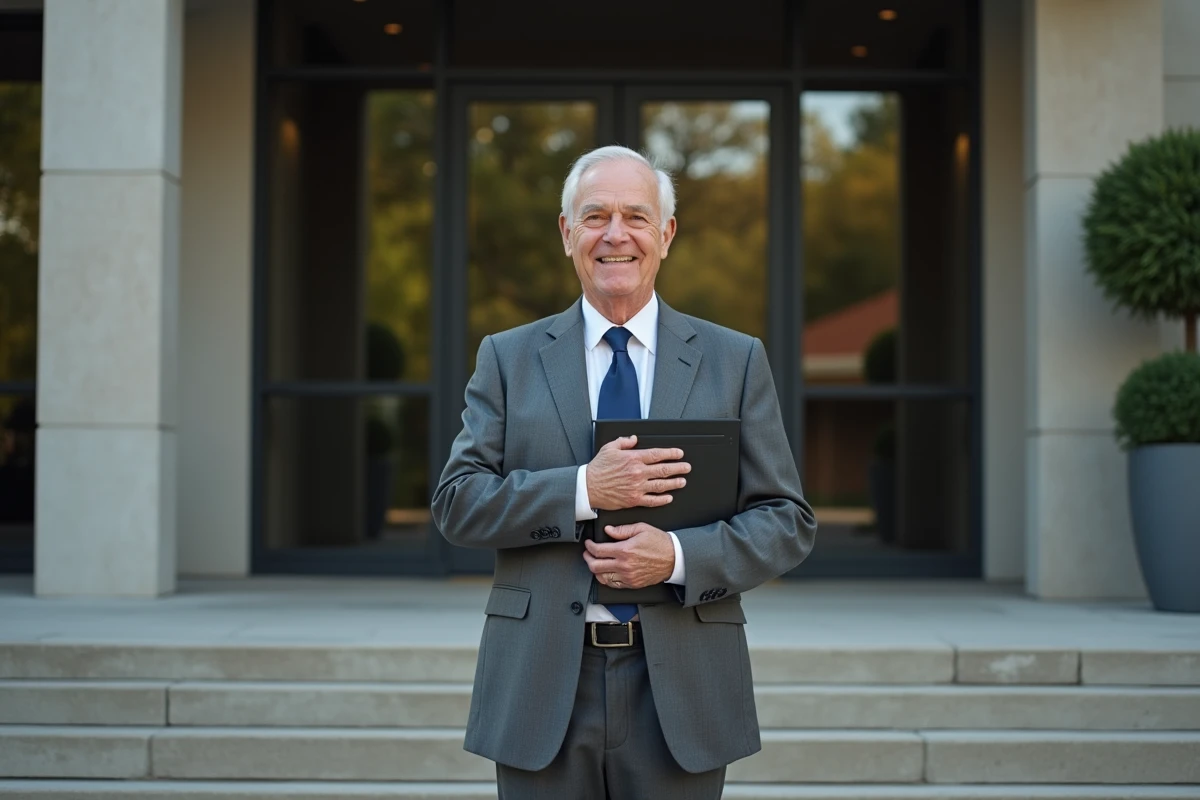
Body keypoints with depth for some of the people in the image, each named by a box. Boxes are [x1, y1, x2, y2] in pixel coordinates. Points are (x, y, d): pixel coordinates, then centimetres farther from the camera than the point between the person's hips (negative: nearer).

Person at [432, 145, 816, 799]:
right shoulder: (507, 358, 6)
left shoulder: (735, 360, 6)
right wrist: (583, 490, -16)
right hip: (541, 689, 0)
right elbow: (455, 503, -1)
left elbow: (788, 522, 3)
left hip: (681, 691, 0)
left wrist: (678, 556, -15)